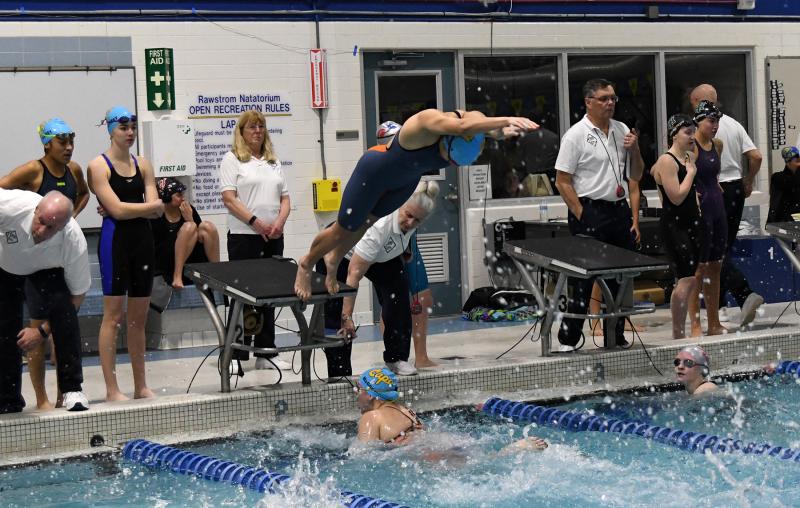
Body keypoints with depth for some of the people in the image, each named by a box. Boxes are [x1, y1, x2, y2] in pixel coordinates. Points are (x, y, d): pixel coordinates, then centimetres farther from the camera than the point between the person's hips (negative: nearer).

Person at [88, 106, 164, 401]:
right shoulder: (99, 166, -4)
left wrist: (125, 209, -9)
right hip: (115, 239, -5)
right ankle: (112, 389, 1)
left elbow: (157, 210, 2)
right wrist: (147, 206, -3)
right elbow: (117, 209, -14)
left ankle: (141, 386, 16)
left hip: (143, 239, 5)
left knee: (139, 316, 9)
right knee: (113, 315, -3)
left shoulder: (143, 164, 12)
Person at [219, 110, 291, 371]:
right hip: (244, 236, -5)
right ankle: (237, 356, 2)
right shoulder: (232, 159, 0)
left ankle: (266, 353, 15)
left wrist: (280, 222, -5)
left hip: (273, 238, 5)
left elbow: (285, 198, 15)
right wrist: (255, 222, -17)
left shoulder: (274, 161, 17)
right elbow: (229, 198, -10)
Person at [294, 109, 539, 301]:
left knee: (364, 224, 24)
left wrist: (505, 129, -64)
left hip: (405, 181, 6)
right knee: (344, 230, 8)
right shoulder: (429, 120, -44)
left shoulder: (471, 119, -25)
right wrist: (506, 120, -71)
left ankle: (334, 261, 51)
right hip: (374, 172, -6)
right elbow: (462, 127, -63)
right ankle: (306, 264, 37)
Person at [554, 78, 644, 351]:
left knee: (619, 278, 11)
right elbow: (562, 181, -9)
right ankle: (568, 341, 2)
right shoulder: (576, 135, -8)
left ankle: (616, 338, 21)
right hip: (590, 212, -6)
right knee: (583, 282, -5)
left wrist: (634, 149, -2)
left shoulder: (623, 131, 10)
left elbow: (636, 175, 16)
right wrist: (581, 215, -13)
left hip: (619, 210, 6)